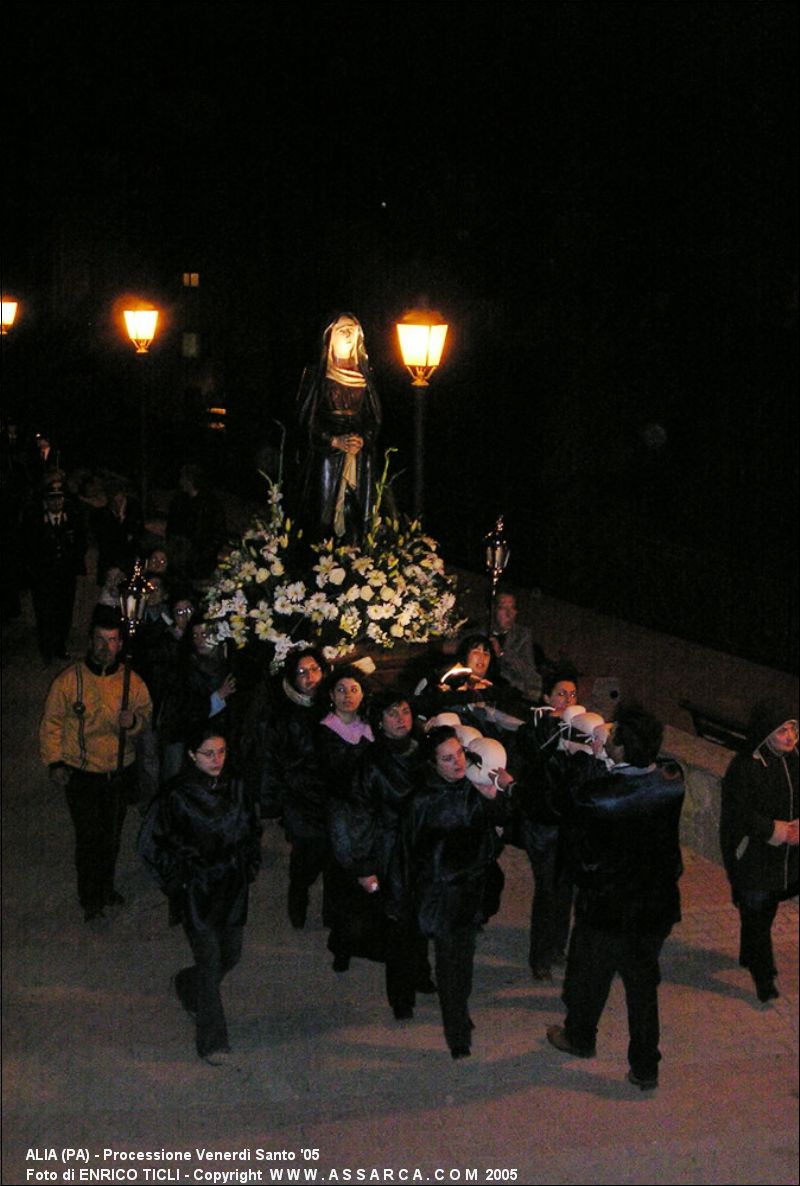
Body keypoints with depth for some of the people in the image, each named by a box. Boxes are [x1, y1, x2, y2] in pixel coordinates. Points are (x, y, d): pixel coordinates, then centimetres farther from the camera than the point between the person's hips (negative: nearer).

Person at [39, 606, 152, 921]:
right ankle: (91, 899, 18)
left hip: (120, 773, 3)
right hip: (82, 774, -3)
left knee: (112, 835, 17)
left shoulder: (131, 681, -4)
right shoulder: (69, 680, -12)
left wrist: (134, 721, -16)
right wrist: (54, 762, -8)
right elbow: (51, 722, -4)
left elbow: (146, 713, 8)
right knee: (89, 837, -1)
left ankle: (106, 886, 40)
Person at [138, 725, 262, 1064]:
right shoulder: (177, 795, -16)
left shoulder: (234, 788, 0)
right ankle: (211, 1040, 8)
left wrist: (249, 866, 6)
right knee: (210, 962, -4)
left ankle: (187, 986, 45)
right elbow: (149, 842, -10)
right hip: (196, 892, -5)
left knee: (231, 955, 15)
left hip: (232, 888, 6)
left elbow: (251, 830, 17)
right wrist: (177, 878, -9)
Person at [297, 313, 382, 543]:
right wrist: (335, 441, -14)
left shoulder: (364, 375, 13)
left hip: (360, 457, 3)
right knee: (326, 512, -7)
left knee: (356, 513, -1)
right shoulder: (316, 373, 3)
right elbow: (306, 417, -2)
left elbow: (374, 416, 12)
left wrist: (363, 440, -9)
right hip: (325, 454, -3)